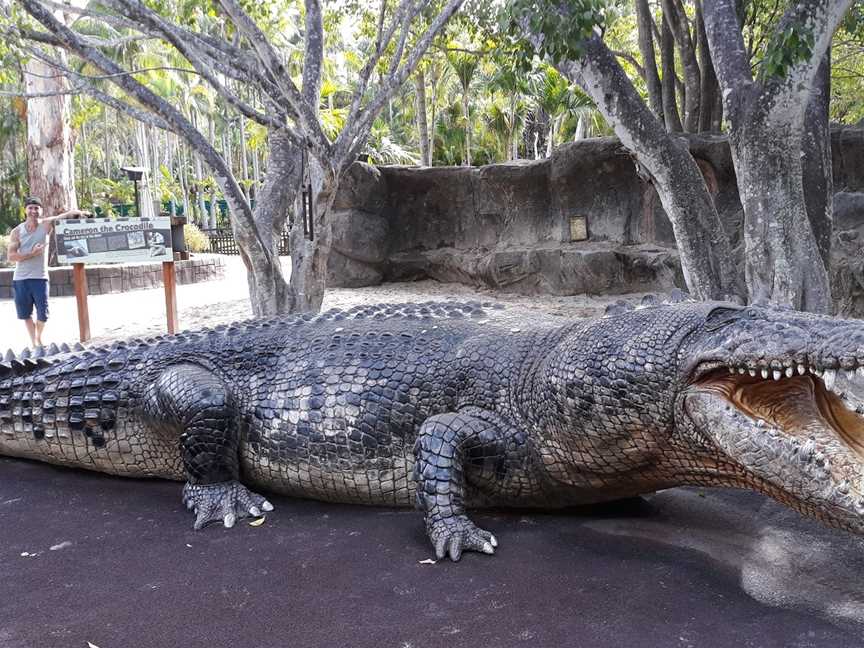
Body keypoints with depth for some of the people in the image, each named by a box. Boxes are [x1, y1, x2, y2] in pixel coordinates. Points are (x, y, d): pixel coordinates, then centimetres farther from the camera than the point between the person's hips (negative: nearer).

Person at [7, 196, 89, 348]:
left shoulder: (46, 225, -1)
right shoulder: (17, 232, -1)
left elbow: (64, 216, -15)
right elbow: (11, 256, -6)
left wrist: (76, 212, -35)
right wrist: (32, 254, -18)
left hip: (40, 278, -1)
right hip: (20, 279, 1)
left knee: (43, 314, 0)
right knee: (25, 313, 9)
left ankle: (39, 338, 27)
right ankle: (33, 342, 26)